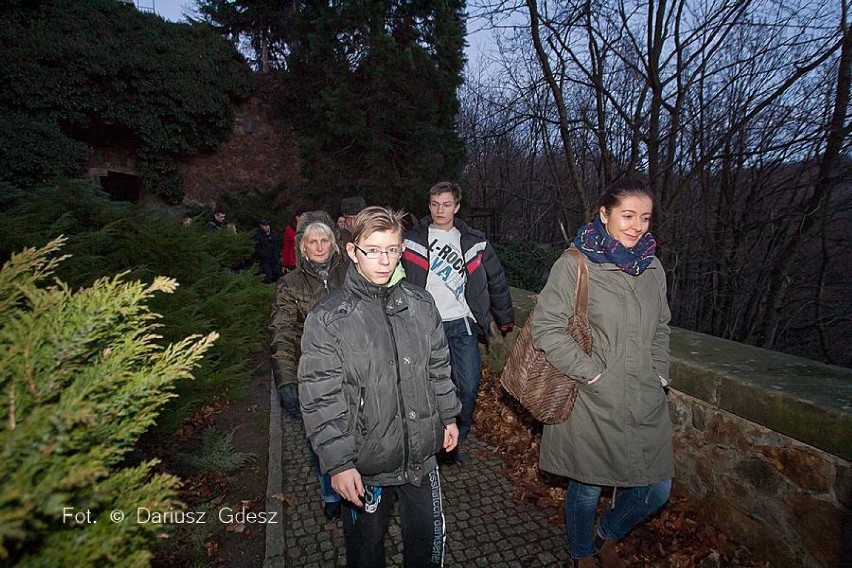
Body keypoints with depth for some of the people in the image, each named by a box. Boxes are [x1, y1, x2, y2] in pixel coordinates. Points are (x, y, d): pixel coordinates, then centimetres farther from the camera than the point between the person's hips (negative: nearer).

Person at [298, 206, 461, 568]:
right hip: (364, 465, -3)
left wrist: (448, 416, 13)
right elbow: (320, 399, -14)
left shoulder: (420, 304, -2)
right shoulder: (328, 318, -15)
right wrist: (338, 463, -14)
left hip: (422, 455, 4)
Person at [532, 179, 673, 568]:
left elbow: (660, 330, 18)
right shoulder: (575, 265, -14)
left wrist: (660, 374, 8)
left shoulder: (652, 268, 7)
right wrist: (591, 373, -16)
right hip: (593, 405, -6)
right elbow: (546, 328, -16)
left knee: (657, 489, 15)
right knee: (587, 488, 13)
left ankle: (607, 536, 47)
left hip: (647, 403, 6)